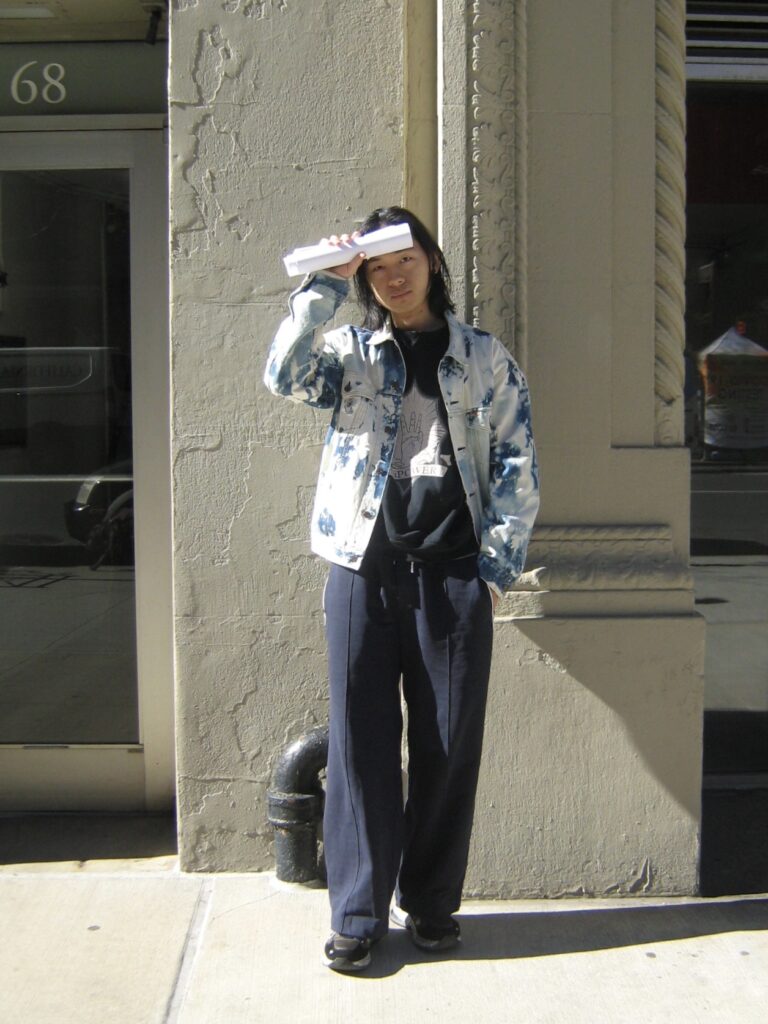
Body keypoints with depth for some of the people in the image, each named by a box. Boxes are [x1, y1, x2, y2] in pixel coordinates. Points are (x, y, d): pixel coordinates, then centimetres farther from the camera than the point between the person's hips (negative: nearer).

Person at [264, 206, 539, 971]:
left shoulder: (485, 358, 11)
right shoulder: (349, 354, 11)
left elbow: (518, 465, 6)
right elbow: (284, 375, -11)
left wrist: (497, 564, -2)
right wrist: (325, 283, -7)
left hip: (453, 571, 0)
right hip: (363, 569, 0)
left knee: (450, 742, 5)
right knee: (360, 740, 1)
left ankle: (431, 902, 20)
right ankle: (359, 913, 12)